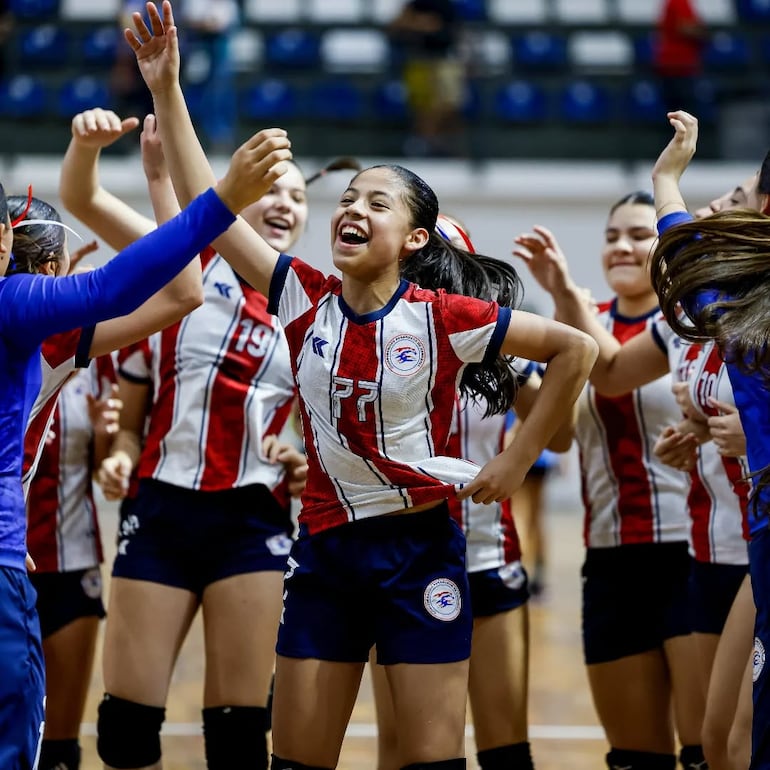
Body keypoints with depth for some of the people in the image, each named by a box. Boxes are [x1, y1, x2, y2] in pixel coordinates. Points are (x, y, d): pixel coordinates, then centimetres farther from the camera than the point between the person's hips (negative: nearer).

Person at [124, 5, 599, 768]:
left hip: (419, 551, -3)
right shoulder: (306, 301, 0)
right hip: (326, 550, 3)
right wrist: (166, 91, -11)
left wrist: (514, 463, -4)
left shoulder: (443, 318, -8)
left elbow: (574, 350, -4)